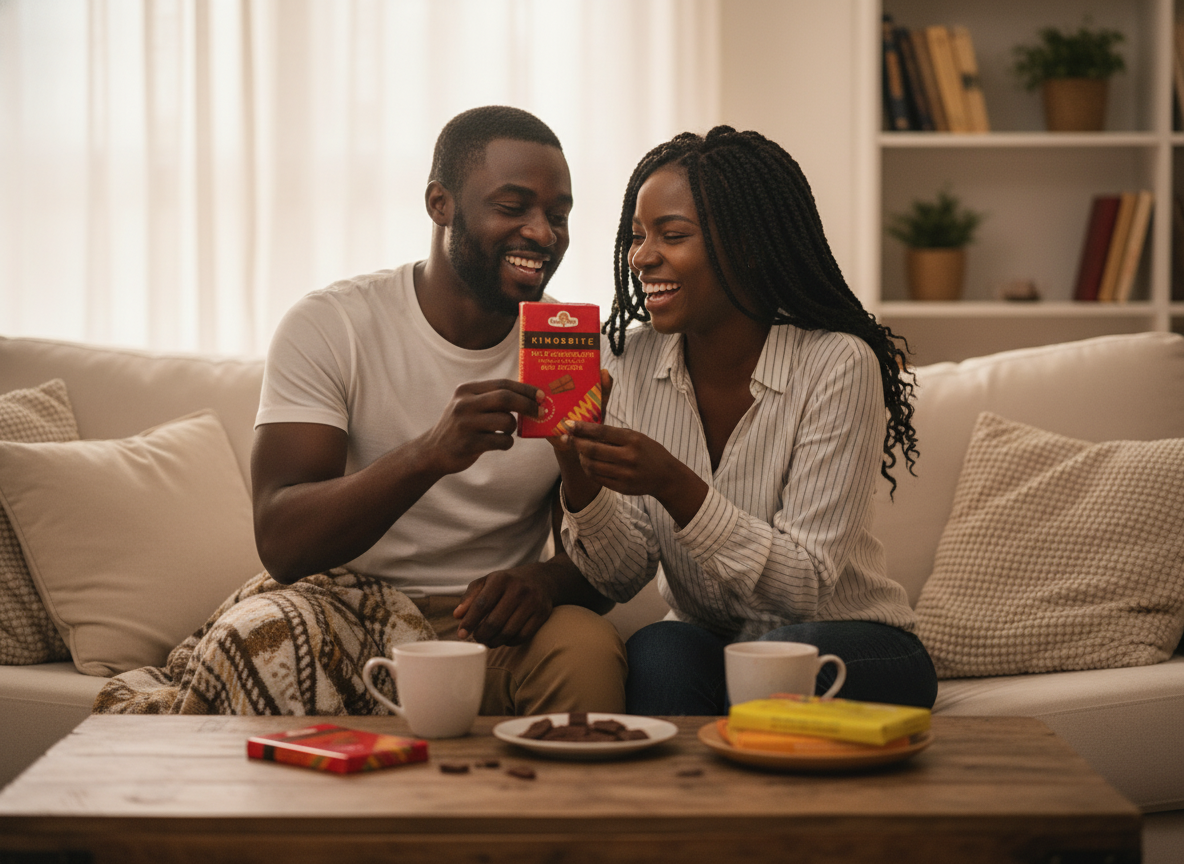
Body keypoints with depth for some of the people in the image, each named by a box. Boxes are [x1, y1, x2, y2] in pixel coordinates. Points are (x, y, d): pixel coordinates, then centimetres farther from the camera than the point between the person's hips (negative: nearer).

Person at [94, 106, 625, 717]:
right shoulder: (328, 327, -6)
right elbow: (281, 544, -17)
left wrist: (546, 580, -23)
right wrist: (429, 455, -34)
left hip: (490, 625, 2)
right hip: (346, 610, -2)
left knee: (588, 648, -32)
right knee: (261, 635, -36)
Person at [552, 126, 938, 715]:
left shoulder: (838, 366, -17)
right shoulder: (633, 361, -4)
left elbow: (808, 585, -21)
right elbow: (622, 579, -5)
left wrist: (673, 484, -33)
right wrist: (580, 477, -25)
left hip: (850, 649, -2)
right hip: (704, 643, 2)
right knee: (657, 652, -30)